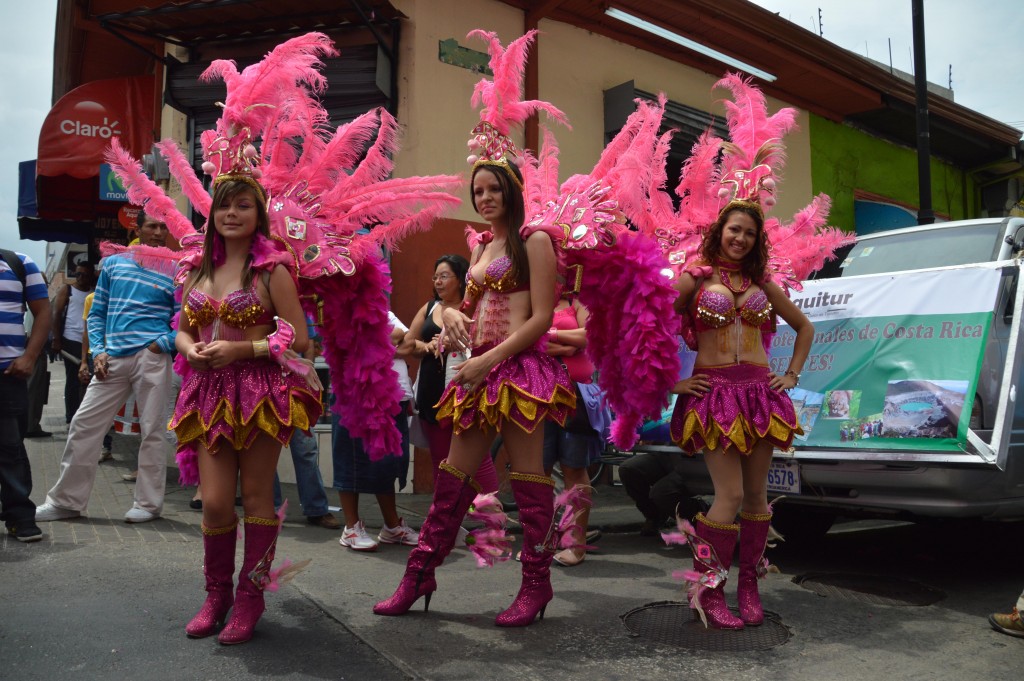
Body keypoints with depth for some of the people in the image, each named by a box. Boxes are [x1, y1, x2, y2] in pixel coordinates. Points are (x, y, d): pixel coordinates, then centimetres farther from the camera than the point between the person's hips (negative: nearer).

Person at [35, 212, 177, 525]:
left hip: (151, 358, -3)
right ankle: (66, 501, 16)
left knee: (152, 429, 0)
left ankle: (148, 503, 12)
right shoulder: (114, 263, 13)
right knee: (83, 424, 3)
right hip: (113, 359, 3)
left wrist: (163, 344, -12)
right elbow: (96, 314, 16)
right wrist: (98, 352, 3)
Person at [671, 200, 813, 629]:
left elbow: (804, 327, 26)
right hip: (713, 392, -4)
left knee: (756, 493, 6)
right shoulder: (693, 280, 1)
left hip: (760, 392, 5)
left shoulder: (761, 284, 14)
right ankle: (708, 592, 1)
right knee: (730, 495, -11)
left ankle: (749, 586, 19)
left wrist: (792, 375, 15)